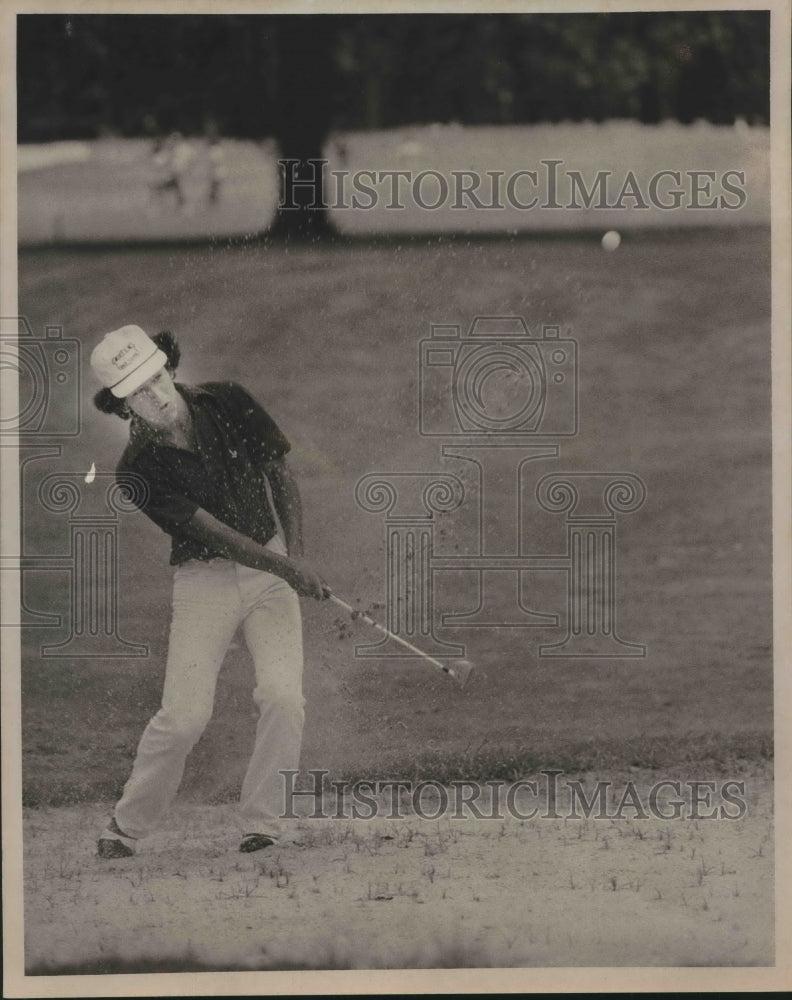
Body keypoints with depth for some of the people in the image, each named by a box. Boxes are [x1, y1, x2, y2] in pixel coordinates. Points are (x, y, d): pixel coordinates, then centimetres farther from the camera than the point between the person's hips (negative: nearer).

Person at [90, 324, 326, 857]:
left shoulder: (229, 403, -6)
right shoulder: (141, 472, -15)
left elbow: (282, 474, 5)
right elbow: (215, 532, -20)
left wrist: (297, 554, -7)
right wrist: (287, 571, -29)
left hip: (271, 564, 2)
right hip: (204, 580, -2)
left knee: (282, 695, -17)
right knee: (185, 714, -12)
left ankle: (261, 823, -6)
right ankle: (126, 827, 5)